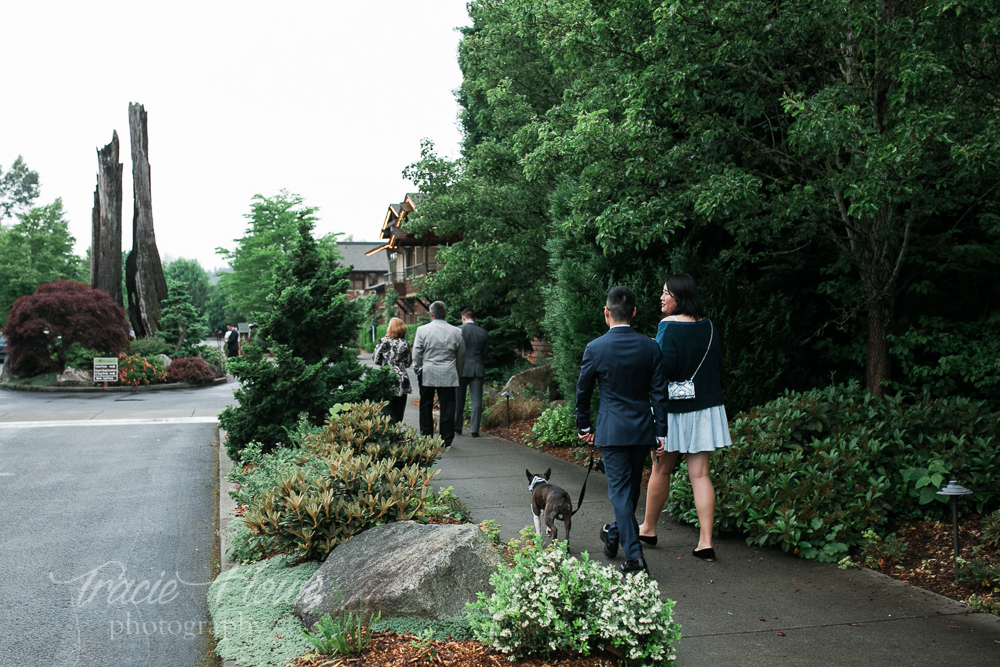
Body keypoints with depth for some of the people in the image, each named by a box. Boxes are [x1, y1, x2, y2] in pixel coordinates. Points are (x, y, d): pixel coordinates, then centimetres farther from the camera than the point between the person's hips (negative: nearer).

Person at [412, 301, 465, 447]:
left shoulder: (422, 330, -3)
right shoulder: (456, 332, 2)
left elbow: (416, 354, 0)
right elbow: (461, 356, 11)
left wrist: (418, 370, 14)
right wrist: (457, 373, 22)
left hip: (427, 375, 0)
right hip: (448, 376, 0)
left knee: (426, 407, 10)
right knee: (447, 407, 2)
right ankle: (446, 440, 2)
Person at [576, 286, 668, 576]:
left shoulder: (595, 348, -9)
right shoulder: (650, 347, -3)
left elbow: (583, 391, 1)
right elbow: (659, 392, -1)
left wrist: (584, 426, 14)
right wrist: (661, 431, 5)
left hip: (612, 430, -3)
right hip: (643, 429, 4)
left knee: (619, 490, -2)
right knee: (631, 487, 18)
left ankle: (634, 556, -10)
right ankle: (615, 535, 38)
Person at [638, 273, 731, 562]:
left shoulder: (669, 326, -15)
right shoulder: (708, 326, 5)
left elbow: (664, 369, -22)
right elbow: (718, 367, 13)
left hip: (674, 408, -5)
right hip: (706, 407, 6)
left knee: (661, 470, 11)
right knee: (699, 473, 5)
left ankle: (648, 528, 28)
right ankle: (706, 541, 1)